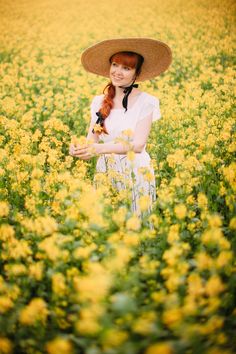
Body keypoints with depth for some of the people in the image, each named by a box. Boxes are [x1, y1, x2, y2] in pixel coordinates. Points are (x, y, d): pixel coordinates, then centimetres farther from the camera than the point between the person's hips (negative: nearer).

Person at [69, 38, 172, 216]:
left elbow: (138, 144, -15)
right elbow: (92, 139, 0)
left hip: (136, 174, -3)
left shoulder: (145, 102, -8)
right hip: (106, 173, 3)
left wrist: (100, 148, -25)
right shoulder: (99, 102, 4)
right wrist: (80, 149, -22)